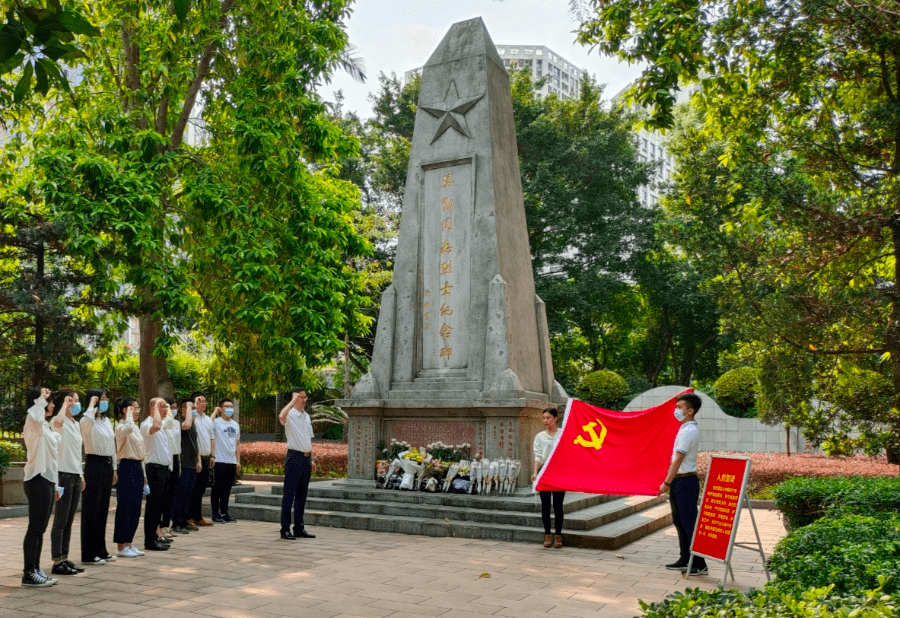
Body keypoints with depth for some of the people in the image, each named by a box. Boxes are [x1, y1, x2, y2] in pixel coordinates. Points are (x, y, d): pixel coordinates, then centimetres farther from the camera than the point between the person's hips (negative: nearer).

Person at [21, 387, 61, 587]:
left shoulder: (45, 426, 20)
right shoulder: (33, 423, -9)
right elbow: (34, 416, -39)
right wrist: (42, 398, -23)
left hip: (47, 480, 9)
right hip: (38, 481, -9)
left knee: (40, 529, 12)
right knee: (35, 528, -6)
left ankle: (36, 570, 17)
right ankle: (29, 574, -2)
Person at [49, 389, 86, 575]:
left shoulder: (75, 424, 16)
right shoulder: (57, 422, -10)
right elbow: (58, 422, -38)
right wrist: (65, 403, -23)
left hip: (75, 476, 8)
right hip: (64, 474, -8)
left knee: (69, 521, 12)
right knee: (61, 521, -4)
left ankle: (65, 559, 18)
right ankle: (57, 562, 2)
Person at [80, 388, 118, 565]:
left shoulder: (107, 421, 15)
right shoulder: (87, 422, -10)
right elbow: (87, 420, -38)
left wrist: (114, 469, 19)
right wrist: (92, 404, -23)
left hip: (107, 466, 8)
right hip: (94, 464, -8)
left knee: (103, 509, 13)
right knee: (91, 510, -3)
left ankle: (100, 550, 21)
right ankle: (88, 554, 3)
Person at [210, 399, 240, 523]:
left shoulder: (235, 425, 16)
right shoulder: (216, 422, -5)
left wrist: (238, 461, 13)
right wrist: (215, 412, -17)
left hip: (232, 462, 6)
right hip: (219, 461, -6)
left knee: (227, 489, 12)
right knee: (217, 488, 0)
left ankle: (224, 513, 19)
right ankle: (215, 514, 7)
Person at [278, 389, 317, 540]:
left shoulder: (306, 416, 16)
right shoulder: (290, 415, -8)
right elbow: (281, 416, -35)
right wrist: (293, 401, -24)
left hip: (306, 458, 8)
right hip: (294, 457, -8)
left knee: (302, 495, 12)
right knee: (289, 494, -4)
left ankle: (299, 528, 18)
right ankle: (285, 529, 1)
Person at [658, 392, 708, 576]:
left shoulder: (688, 431, -18)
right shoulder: (686, 428, 13)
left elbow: (678, 460, -20)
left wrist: (666, 483, -17)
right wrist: (670, 482, 19)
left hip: (685, 481, -10)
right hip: (679, 480, 10)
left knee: (689, 523, -6)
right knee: (679, 521, 16)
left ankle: (700, 565, 0)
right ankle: (685, 560, 25)